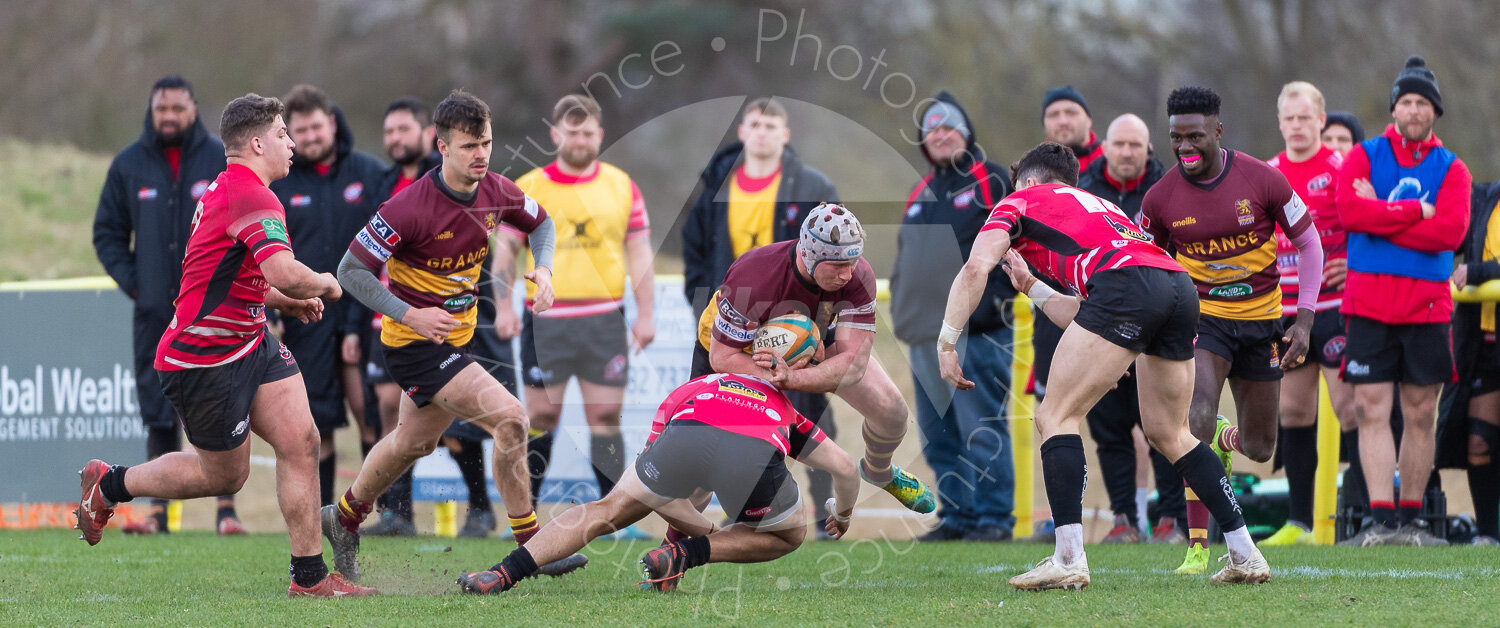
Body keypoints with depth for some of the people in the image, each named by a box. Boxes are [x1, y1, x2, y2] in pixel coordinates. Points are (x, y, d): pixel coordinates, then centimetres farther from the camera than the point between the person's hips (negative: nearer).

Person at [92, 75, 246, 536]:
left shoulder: (224, 160, 3)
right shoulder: (129, 166, 8)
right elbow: (107, 233, 16)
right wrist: (131, 282, 3)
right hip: (154, 312, 2)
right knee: (159, 416, 3)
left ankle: (227, 509, -5)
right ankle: (159, 511, 6)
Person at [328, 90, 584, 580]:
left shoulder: (496, 192, -8)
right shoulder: (409, 208, -27)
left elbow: (540, 222, 14)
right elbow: (351, 270, -21)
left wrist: (544, 269, -5)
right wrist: (409, 315, -28)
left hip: (455, 335, 8)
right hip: (413, 342, -8)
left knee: (414, 442, 26)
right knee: (509, 417, -21)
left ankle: (344, 520, 49)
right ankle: (530, 545, -10)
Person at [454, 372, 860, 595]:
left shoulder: (682, 395, 43)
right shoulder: (783, 409, 45)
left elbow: (655, 493, 39)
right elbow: (845, 469, 42)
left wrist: (710, 531, 49)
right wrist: (843, 516, 63)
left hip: (685, 438, 1)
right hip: (757, 455, -1)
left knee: (610, 510, 21)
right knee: (789, 535, 27)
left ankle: (503, 574, 7)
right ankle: (683, 556, 8)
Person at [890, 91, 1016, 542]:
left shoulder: (991, 183, -1)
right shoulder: (922, 193, 22)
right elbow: (905, 258, 29)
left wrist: (993, 298, -15)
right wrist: (901, 307, 17)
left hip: (975, 332, -8)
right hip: (925, 334, 8)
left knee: (981, 429, -9)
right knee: (937, 434, 8)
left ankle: (994, 517, -5)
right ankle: (956, 516, 15)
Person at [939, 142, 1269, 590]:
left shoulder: (1021, 201, 22)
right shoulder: (1098, 206, 40)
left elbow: (976, 267, 5)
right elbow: (1085, 319, 39)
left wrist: (946, 344, 7)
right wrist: (1031, 288, 51)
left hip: (1126, 284, -7)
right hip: (1181, 287, 7)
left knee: (1056, 416, 1)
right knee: (1169, 434, 21)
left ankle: (1068, 558, -11)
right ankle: (1245, 554, 19)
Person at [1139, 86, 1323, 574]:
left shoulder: (1262, 180, -13)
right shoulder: (1161, 198, -11)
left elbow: (1308, 244, -2)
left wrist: (1304, 320, -8)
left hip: (1260, 320, 1)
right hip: (1201, 315, -1)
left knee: (1260, 450, 9)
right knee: (1196, 418, -27)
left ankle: (1228, 439, 49)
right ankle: (1197, 546, -19)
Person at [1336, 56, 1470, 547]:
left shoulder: (1451, 169, 8)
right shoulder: (1364, 156, 7)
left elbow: (1451, 230, -10)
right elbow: (1348, 210, -11)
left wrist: (1381, 216, -10)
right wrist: (1415, 212, -10)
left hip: (1428, 306, 1)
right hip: (1369, 301, -1)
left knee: (1420, 415, 4)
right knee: (1372, 411, -7)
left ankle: (1411, 520, 12)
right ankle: (1381, 519, -8)